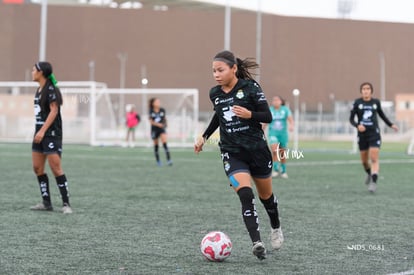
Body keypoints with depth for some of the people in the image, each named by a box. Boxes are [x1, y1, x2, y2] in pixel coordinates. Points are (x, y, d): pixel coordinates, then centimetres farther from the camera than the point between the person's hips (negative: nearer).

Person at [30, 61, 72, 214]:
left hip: (51, 133, -9)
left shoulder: (51, 89, -13)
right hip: (40, 133, 9)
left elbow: (54, 111, -19)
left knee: (56, 169, -10)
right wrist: (39, 132, 16)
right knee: (37, 168, 7)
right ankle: (46, 203, 13)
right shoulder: (39, 90, 14)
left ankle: (66, 204, -7)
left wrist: (42, 131, -23)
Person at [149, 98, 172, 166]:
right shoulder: (151, 111, -6)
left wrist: (165, 123, -8)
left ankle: (169, 160, -22)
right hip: (154, 129, 0)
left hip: (162, 129, 0)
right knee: (156, 145, 9)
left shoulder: (162, 110, -3)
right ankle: (158, 161, 24)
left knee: (164, 143, -17)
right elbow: (151, 121, -8)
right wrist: (157, 124, -24)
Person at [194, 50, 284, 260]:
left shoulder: (250, 87, -11)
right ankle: (256, 243, -25)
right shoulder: (215, 94, 1)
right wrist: (204, 137, 20)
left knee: (265, 194, 17)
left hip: (257, 149, -1)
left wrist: (249, 114, -27)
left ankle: (276, 228, 46)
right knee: (246, 195, -20)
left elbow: (267, 116, -9)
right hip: (232, 153, 1)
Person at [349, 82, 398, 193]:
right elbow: (351, 119, 0)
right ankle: (369, 173, 43)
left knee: (374, 159, -15)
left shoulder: (376, 102, 1)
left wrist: (391, 125, 15)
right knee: (364, 160, 12)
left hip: (374, 134, -1)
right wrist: (358, 125, -19)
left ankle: (374, 182, -19)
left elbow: (381, 114, 19)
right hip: (362, 134, 1)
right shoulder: (357, 102, -3)